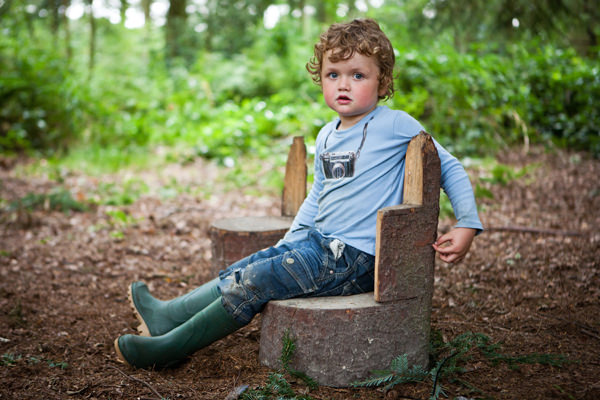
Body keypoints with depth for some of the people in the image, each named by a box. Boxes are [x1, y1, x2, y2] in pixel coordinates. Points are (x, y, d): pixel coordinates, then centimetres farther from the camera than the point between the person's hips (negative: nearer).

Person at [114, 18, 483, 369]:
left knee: (252, 282, -12)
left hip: (355, 257, -7)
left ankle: (170, 348, -3)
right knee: (242, 271, 0)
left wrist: (468, 226, -12)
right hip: (318, 242, 8)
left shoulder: (395, 125, -9)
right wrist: (288, 242, 19)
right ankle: (167, 316, 11)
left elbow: (450, 167, -4)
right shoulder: (327, 137, 13)